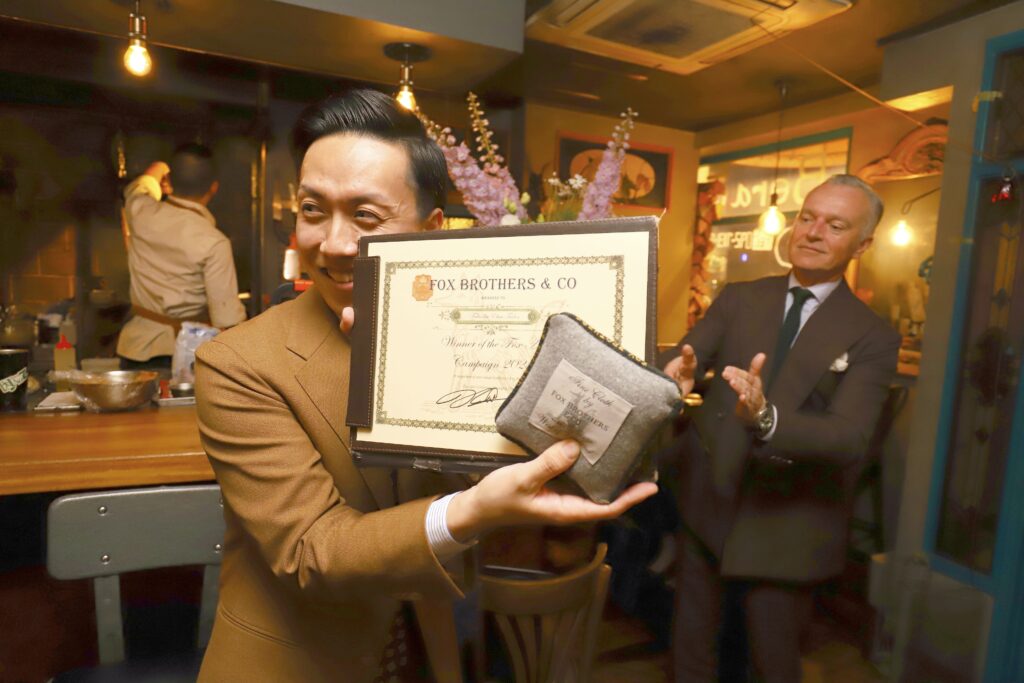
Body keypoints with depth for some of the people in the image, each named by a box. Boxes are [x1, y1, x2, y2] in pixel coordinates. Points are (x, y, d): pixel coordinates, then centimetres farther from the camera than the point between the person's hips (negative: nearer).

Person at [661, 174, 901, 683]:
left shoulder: (872, 337, -7)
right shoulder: (738, 298, 2)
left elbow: (850, 437, -21)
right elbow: (688, 355, -11)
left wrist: (765, 418, -41)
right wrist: (678, 370, -37)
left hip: (785, 527, -2)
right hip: (705, 507, 3)